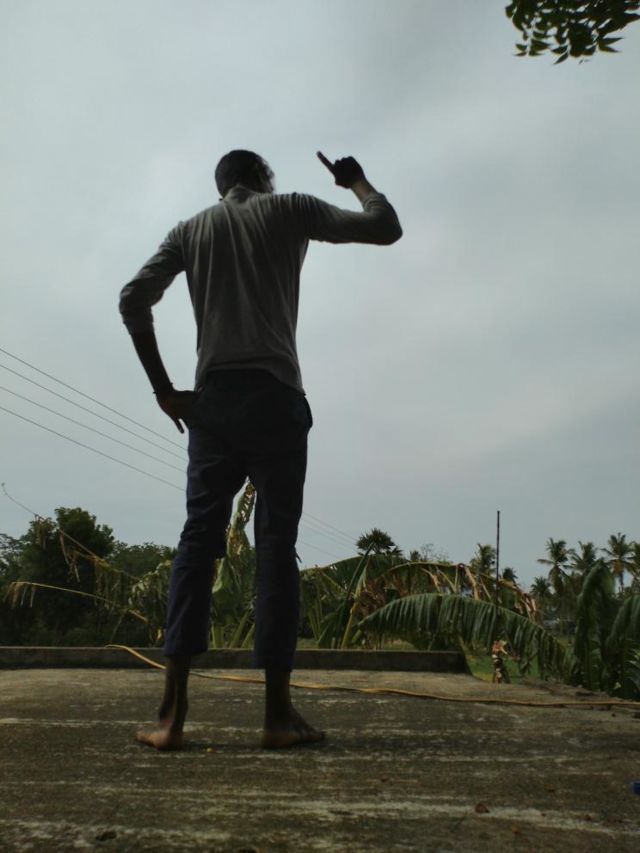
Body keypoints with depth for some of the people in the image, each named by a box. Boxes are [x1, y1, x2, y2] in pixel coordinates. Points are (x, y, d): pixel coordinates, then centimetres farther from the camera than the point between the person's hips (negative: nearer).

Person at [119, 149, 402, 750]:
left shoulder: (190, 230, 20)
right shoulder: (289, 210, 12)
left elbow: (133, 299, 7)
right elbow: (385, 227, 12)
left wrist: (164, 390, 6)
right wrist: (357, 182, 31)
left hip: (210, 400, 3)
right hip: (274, 397, -3)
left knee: (198, 541, 1)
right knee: (275, 546, -3)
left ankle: (172, 712, -3)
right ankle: (278, 713, -1)